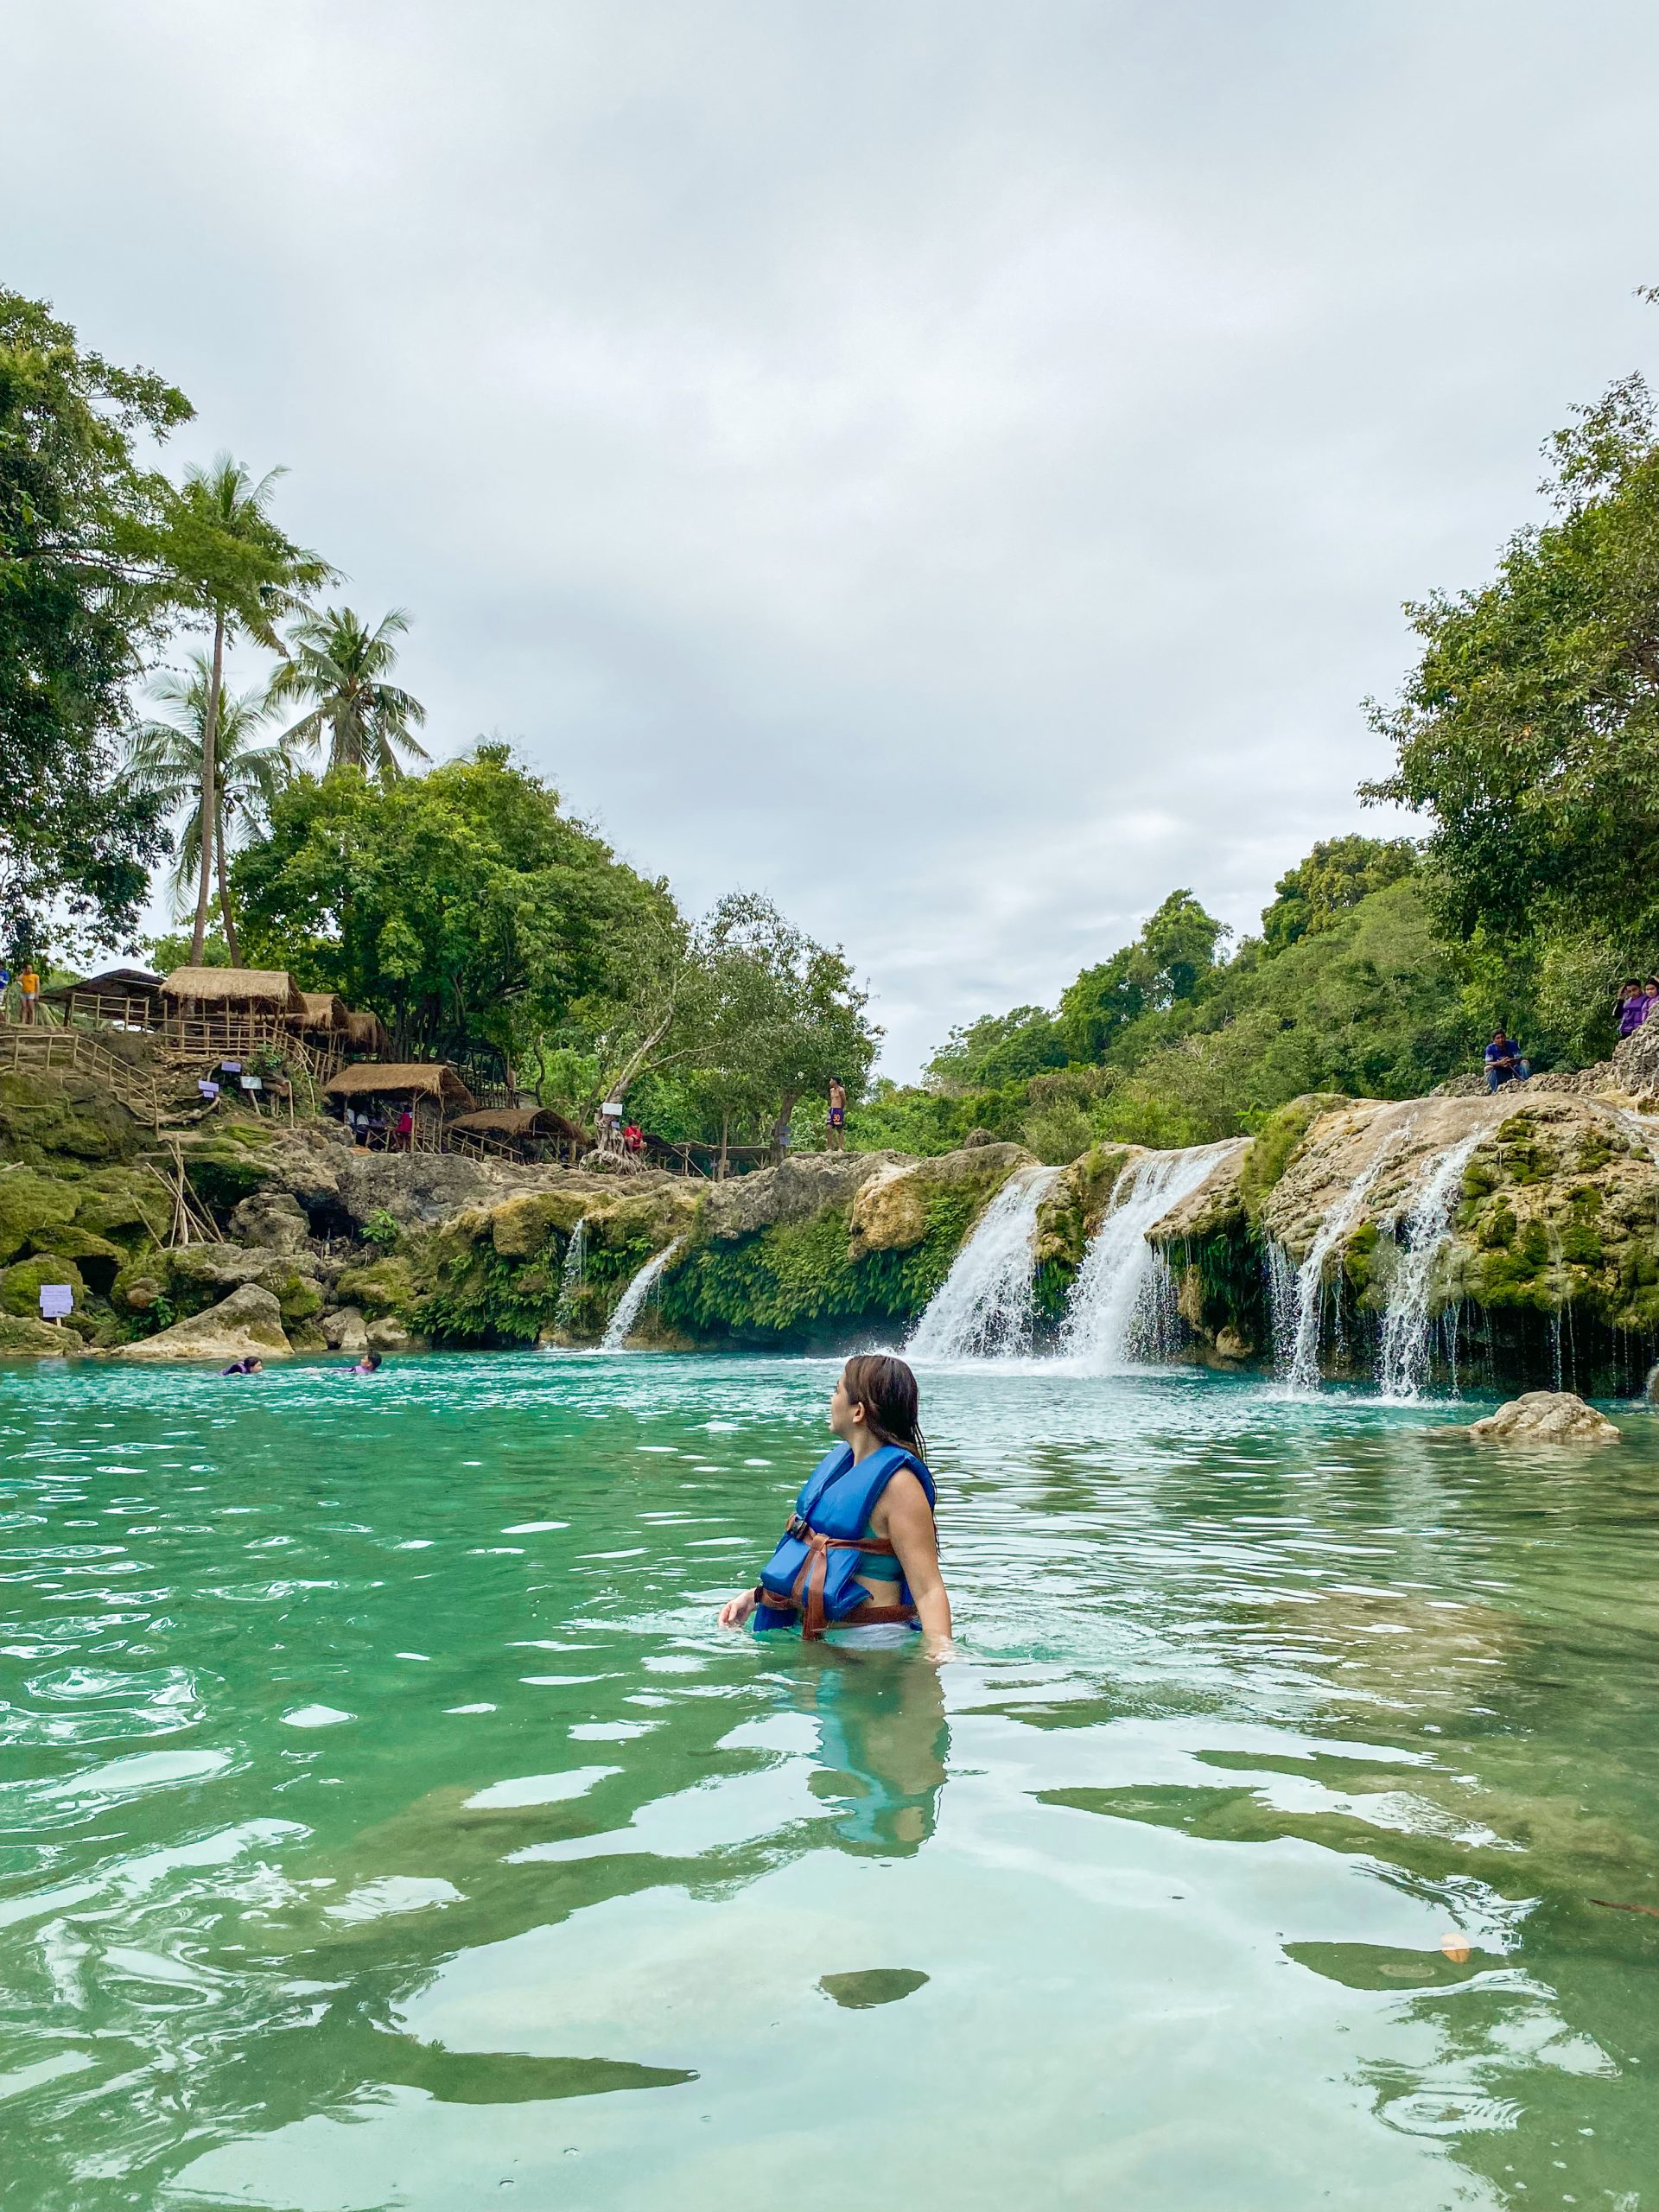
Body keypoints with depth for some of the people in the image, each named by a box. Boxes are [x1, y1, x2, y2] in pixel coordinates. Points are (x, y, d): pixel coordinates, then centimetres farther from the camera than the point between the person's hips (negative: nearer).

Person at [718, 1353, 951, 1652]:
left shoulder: (897, 1483, -17)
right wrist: (754, 1597, 18)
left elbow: (928, 1590, -22)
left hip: (868, 1641, -8)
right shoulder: (839, 1462, 10)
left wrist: (942, 1652, -35)